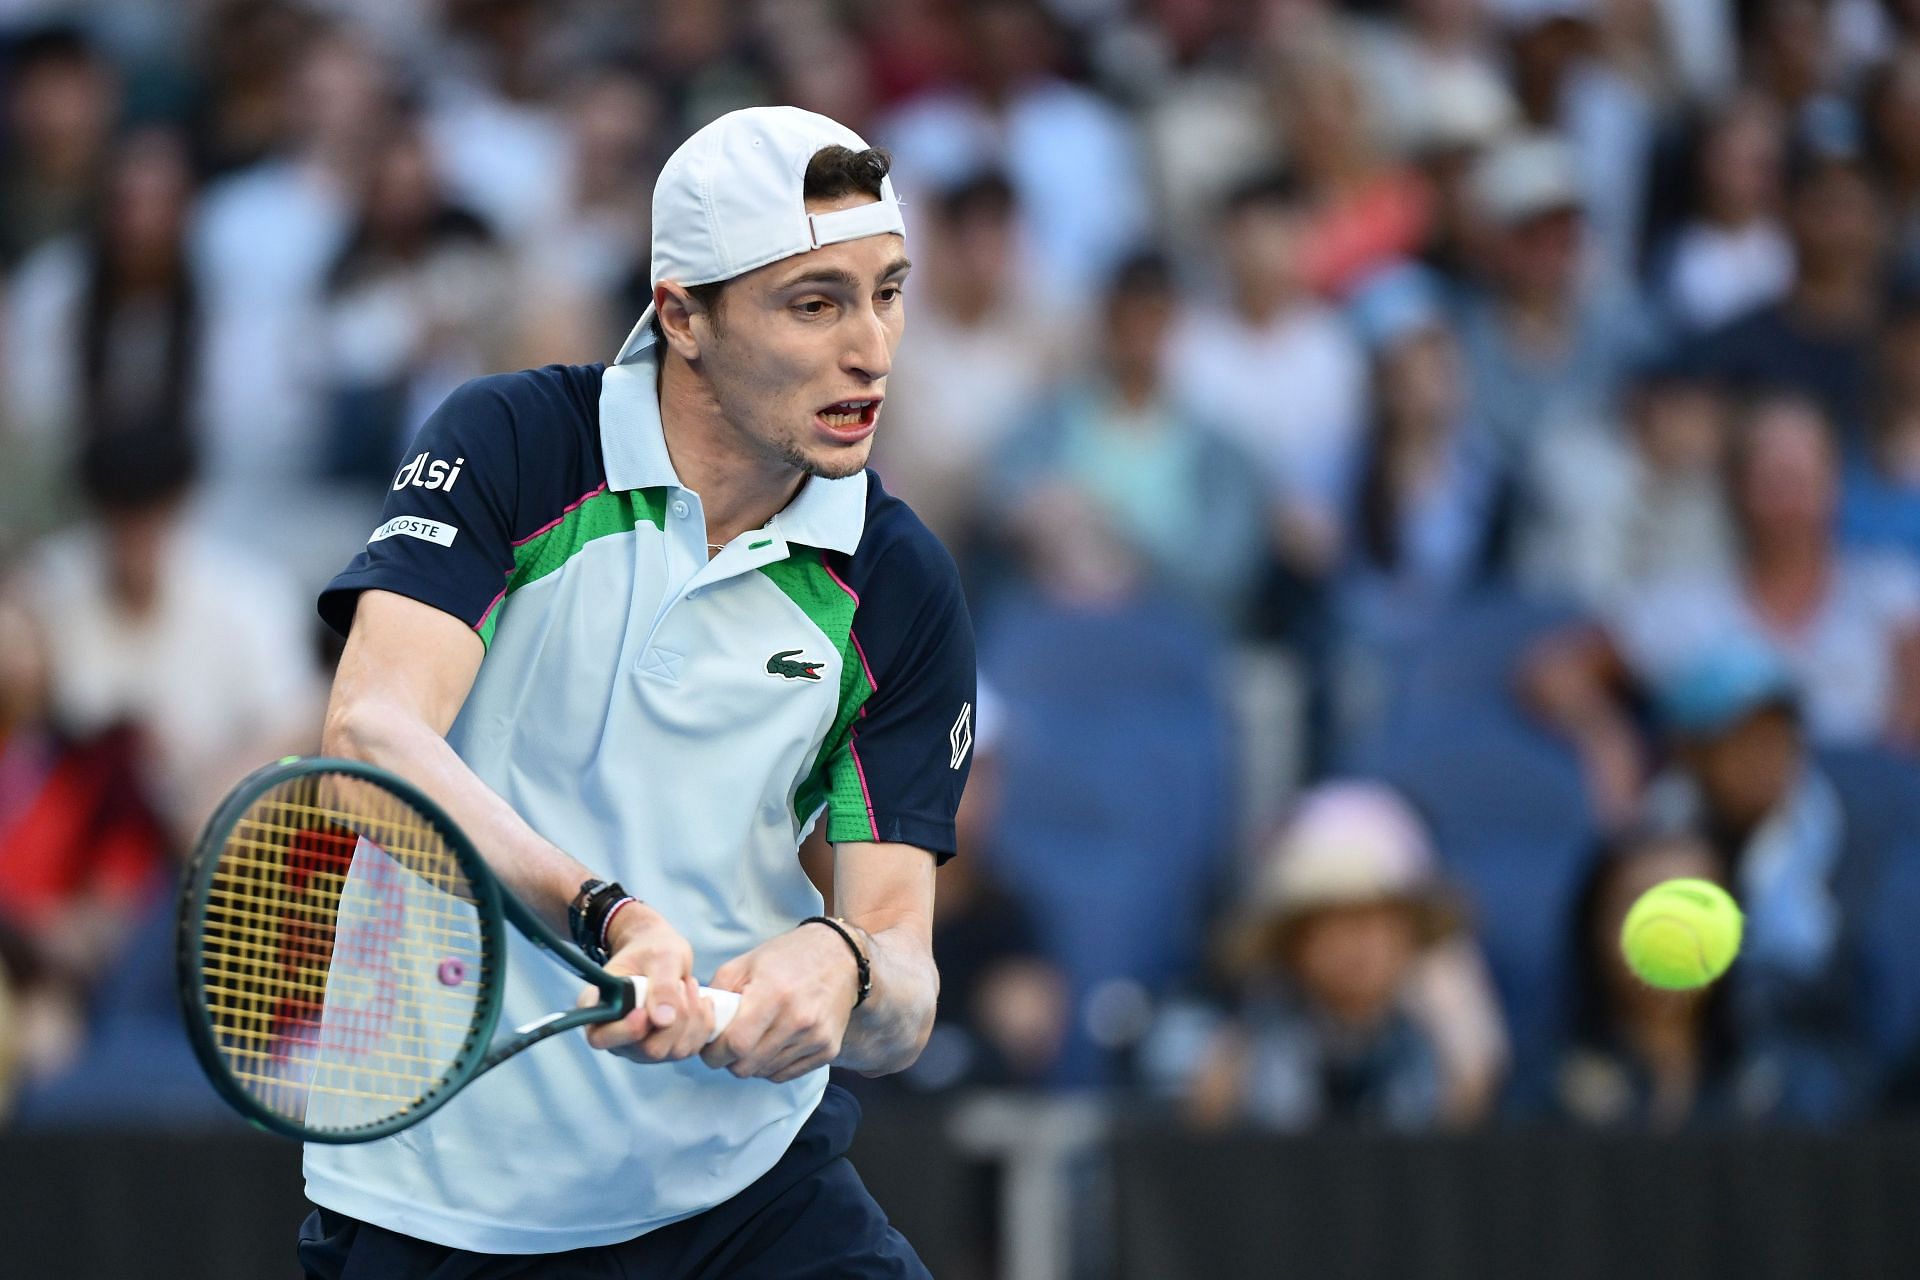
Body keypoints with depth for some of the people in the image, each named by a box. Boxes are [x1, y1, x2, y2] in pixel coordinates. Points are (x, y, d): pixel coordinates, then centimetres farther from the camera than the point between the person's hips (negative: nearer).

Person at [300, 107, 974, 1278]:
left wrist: (842, 972, -31)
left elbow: (902, 990, -6)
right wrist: (610, 913, -38)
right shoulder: (513, 446, -7)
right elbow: (371, 737, -23)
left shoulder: (901, 589, -2)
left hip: (742, 1180, 2)